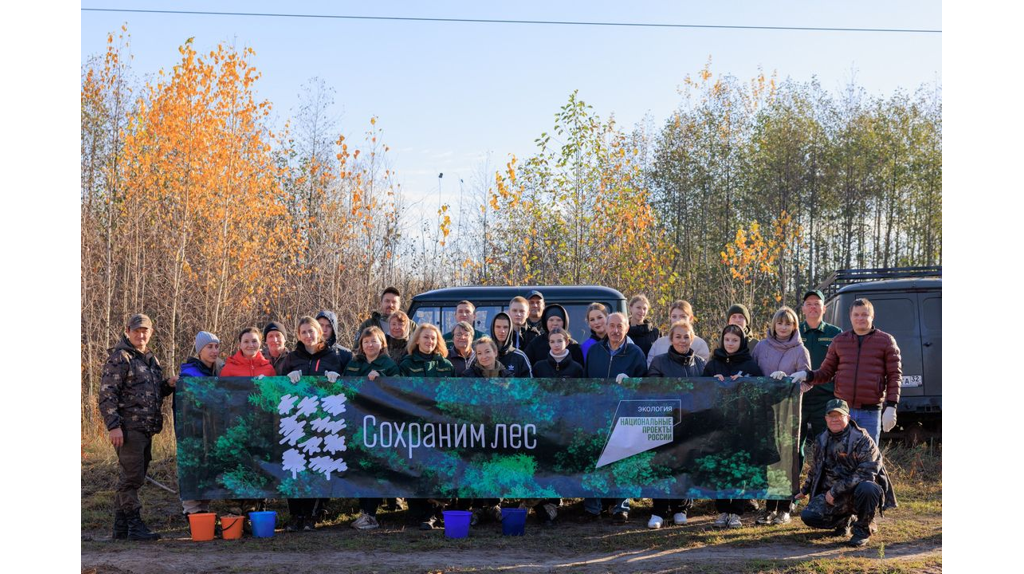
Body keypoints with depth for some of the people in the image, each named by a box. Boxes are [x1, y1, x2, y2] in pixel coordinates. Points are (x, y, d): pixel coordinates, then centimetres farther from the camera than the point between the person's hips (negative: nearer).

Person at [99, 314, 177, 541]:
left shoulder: (150, 359, 19)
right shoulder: (119, 358, -7)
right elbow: (107, 395, -13)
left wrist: (168, 384, 7)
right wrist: (114, 426, -20)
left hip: (146, 428, 9)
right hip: (128, 428, -9)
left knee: (134, 477, 11)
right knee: (132, 477, -9)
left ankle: (121, 528, 18)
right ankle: (135, 526, -7)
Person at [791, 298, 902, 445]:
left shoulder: (886, 341, 4)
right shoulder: (839, 341, 12)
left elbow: (894, 376, 1)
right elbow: (826, 372, 13)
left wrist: (891, 407, -8)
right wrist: (807, 375, -9)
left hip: (870, 412, -2)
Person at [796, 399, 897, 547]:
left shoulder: (861, 439, -14)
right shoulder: (821, 440, 8)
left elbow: (866, 472, -23)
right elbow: (815, 470, 25)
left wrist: (835, 490, -22)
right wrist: (804, 490, 36)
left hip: (857, 491, -5)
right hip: (833, 496, 5)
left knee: (867, 489, -40)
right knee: (808, 516, -18)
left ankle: (863, 529, -10)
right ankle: (845, 520, 14)